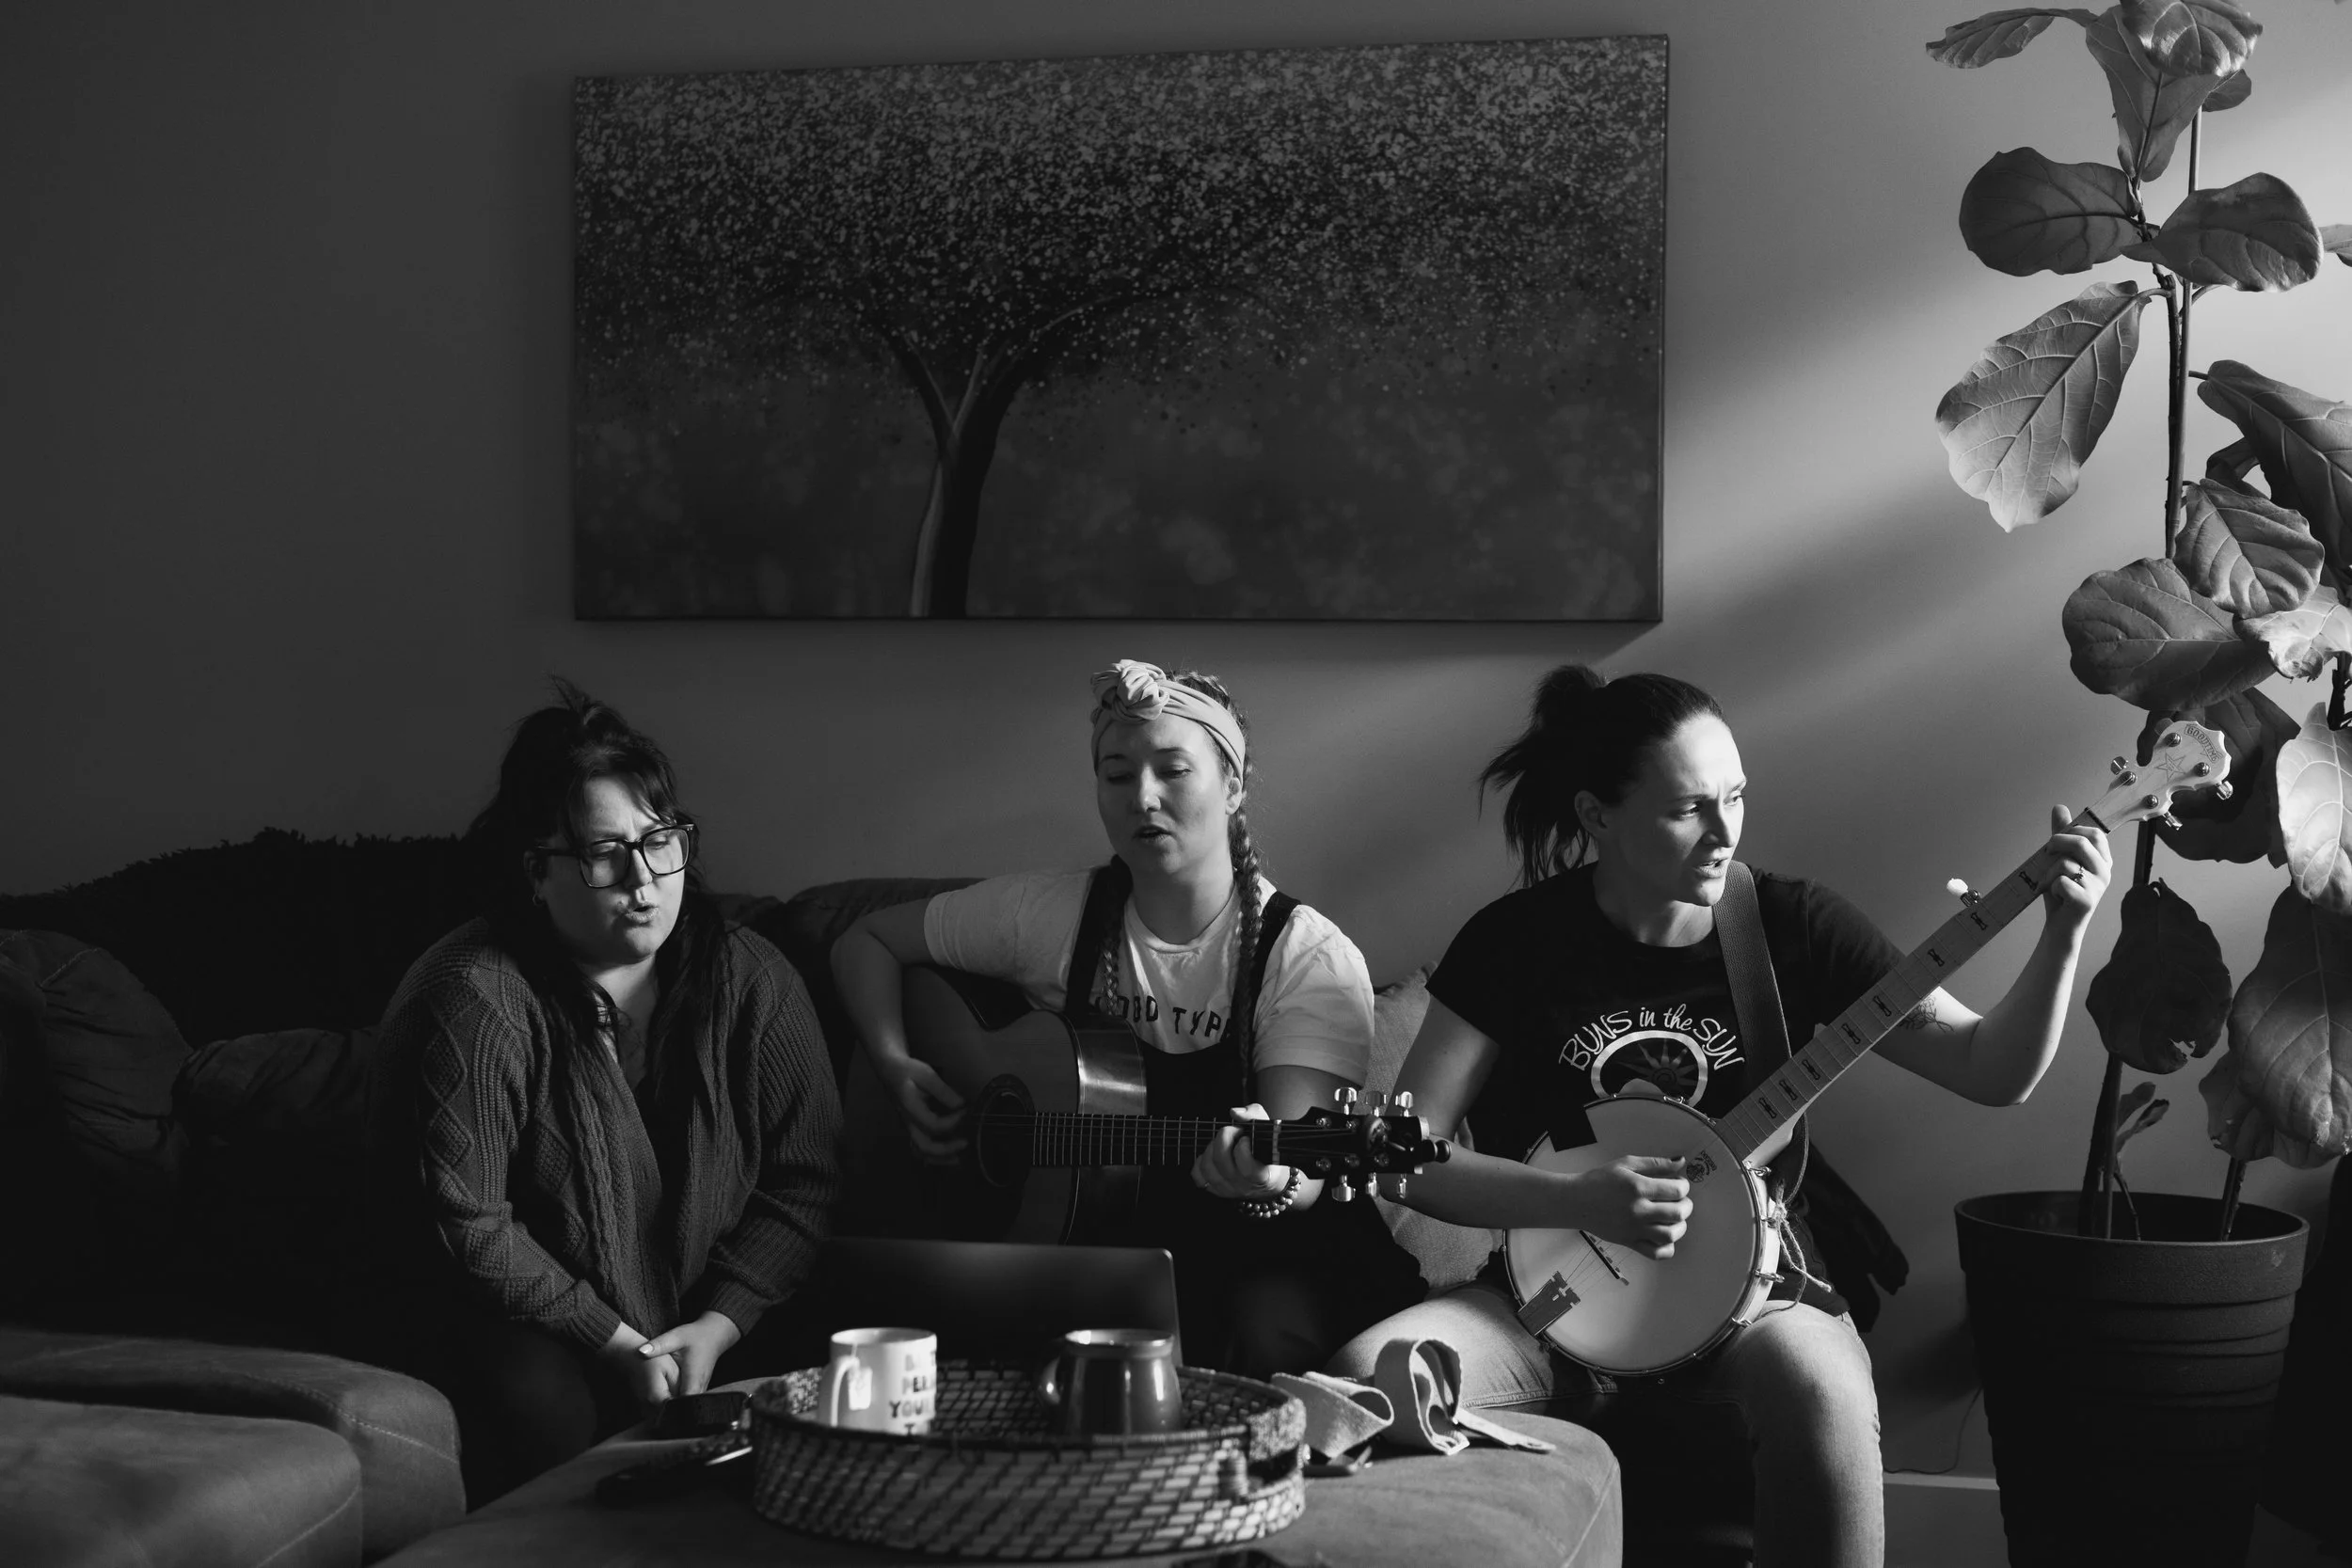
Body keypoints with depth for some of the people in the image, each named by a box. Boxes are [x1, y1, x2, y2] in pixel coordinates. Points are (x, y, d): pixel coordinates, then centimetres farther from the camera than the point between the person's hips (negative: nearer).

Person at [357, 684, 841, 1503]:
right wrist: (618, 1344, -19)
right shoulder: (473, 1001, -16)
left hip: (706, 1321, 4)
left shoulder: (752, 982, -2)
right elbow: (467, 1224, -18)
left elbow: (803, 1179, -1)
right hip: (513, 1325, -4)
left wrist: (715, 1328, -15)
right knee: (542, 1401, -34)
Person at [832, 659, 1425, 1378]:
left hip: (1263, 1243, -2)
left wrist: (1271, 1178, -45)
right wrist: (896, 1069, -6)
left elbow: (1301, 1171, -20)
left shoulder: (1308, 958, -9)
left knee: (1265, 1328, -35)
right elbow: (866, 942, 12)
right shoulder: (1051, 913, 0)